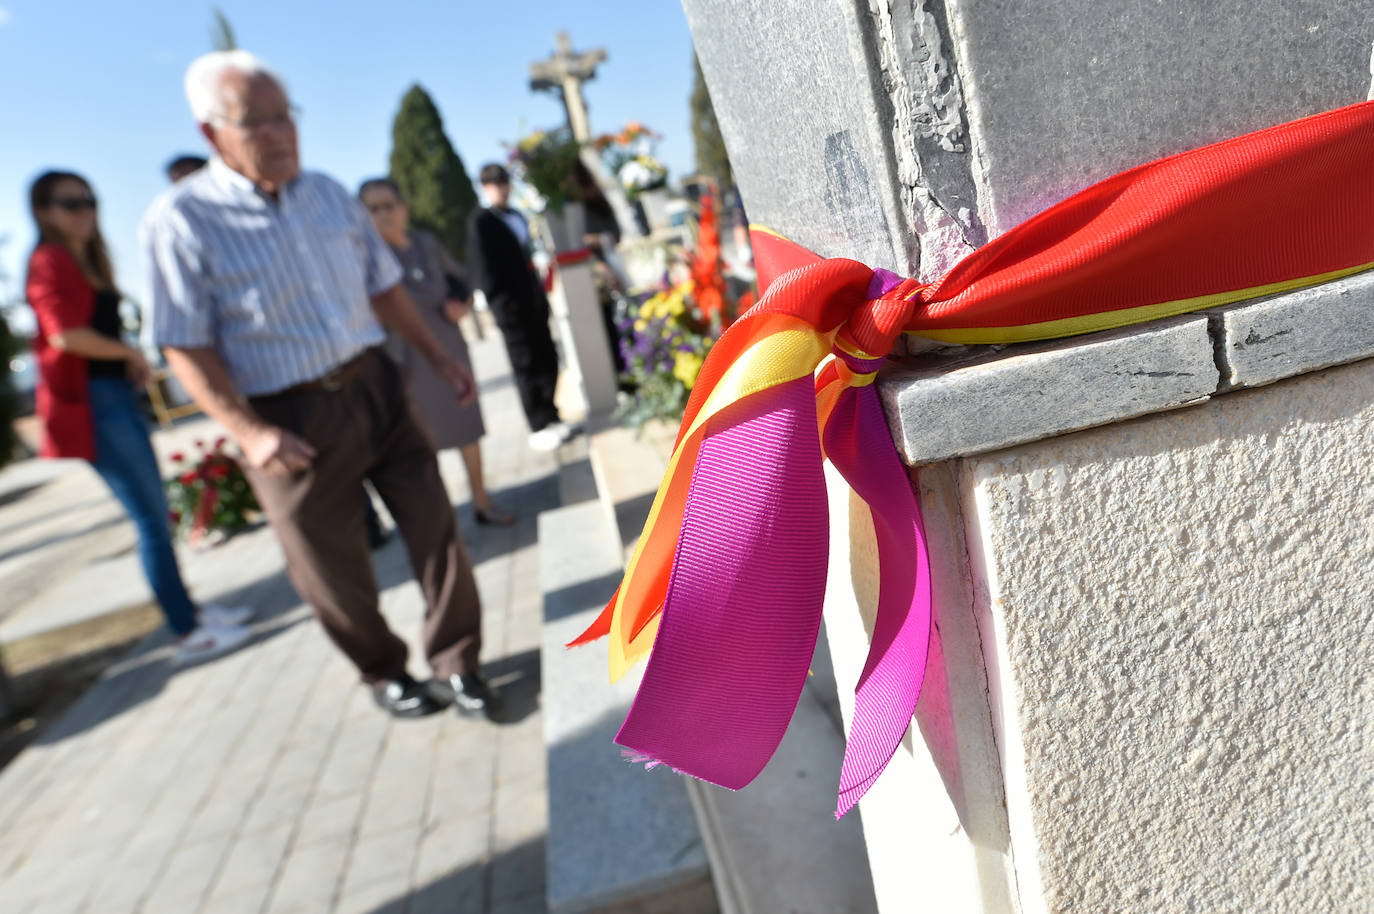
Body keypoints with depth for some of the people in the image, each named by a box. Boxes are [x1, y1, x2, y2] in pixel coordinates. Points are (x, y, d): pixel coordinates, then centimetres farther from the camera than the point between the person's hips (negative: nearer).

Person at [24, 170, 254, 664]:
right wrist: (131, 354, -8)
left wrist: (128, 363, 0)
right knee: (151, 517, -7)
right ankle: (189, 634, 0)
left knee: (153, 513, 13)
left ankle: (189, 610, 23)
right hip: (91, 400, -9)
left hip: (116, 392, 9)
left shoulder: (86, 261, 20)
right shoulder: (49, 261, -8)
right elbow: (66, 334, -20)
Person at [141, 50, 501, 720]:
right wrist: (250, 433, -18)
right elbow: (185, 347, -10)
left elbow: (383, 286, 13)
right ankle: (382, 671, 32)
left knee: (434, 526, 3)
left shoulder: (329, 195, 7)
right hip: (290, 419, -4)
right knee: (332, 565, 7)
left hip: (374, 386, 4)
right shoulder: (179, 220, -9)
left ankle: (456, 662, 21)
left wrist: (439, 357, 11)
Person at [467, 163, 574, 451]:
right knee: (526, 366, -2)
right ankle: (539, 427, 5)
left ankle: (549, 417, 21)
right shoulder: (480, 221, -4)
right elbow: (482, 267, -10)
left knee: (547, 360, 9)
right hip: (511, 305, -7)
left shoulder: (517, 217, 19)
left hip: (533, 300, 7)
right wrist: (501, 300, -16)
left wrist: (540, 293, 14)